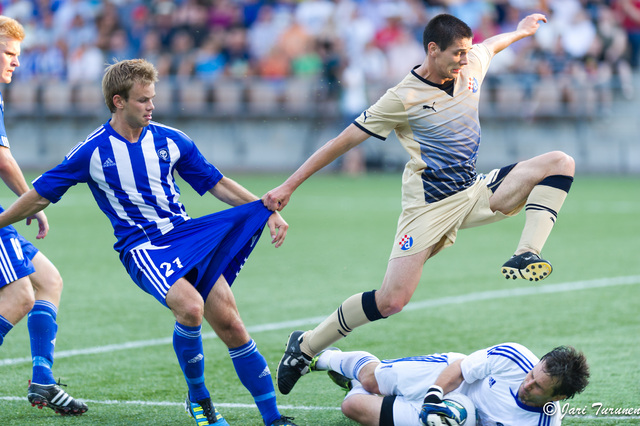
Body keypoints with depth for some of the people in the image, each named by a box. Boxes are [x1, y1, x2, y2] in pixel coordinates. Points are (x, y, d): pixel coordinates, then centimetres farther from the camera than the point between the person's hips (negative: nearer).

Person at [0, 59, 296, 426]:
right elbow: (40, 195, 8)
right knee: (190, 306, -30)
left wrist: (267, 210, 4)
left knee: (229, 323, -9)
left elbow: (217, 184, 13)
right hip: (141, 247, -4)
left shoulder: (170, 140, 7)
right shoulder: (93, 152, -2)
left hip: (186, 234, 4)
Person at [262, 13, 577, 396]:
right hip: (430, 206, -7)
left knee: (560, 162, -9)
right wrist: (289, 186, -7)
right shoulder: (403, 98, -14)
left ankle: (526, 256, -21)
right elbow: (343, 142, -9)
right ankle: (306, 346, 3)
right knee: (391, 301, -17)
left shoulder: (471, 66, 3)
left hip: (475, 192, 7)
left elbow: (491, 44, 31)